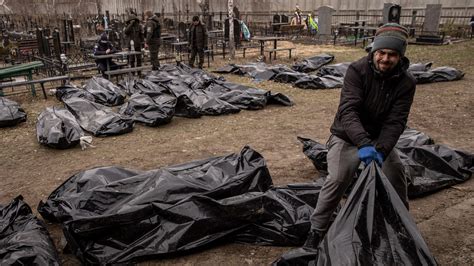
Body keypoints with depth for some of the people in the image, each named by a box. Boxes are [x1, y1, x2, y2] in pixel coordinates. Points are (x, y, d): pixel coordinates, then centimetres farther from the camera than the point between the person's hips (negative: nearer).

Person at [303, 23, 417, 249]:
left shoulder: (406, 82, -12)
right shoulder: (357, 70, -22)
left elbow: (395, 122, -20)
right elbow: (348, 110, -33)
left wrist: (381, 149, -38)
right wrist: (363, 144, -48)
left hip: (379, 139, 4)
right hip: (347, 137, -4)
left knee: (397, 176, 1)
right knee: (337, 180, -21)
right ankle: (317, 230, -4)